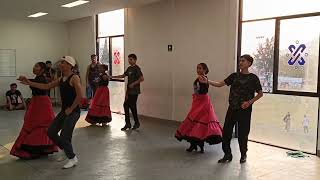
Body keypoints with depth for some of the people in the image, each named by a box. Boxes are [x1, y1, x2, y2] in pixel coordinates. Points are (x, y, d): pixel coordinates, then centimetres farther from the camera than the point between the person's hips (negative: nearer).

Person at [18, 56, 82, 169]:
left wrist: (71, 109, -14)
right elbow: (46, 86, 15)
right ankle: (64, 150, 30)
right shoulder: (61, 79, 12)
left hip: (73, 111, -8)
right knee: (51, 132, 9)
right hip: (64, 111, 9)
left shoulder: (74, 78, -14)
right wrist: (29, 83, 11)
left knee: (64, 136, -8)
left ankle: (73, 158, 13)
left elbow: (79, 96, -21)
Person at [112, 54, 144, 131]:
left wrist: (133, 84, -18)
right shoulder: (129, 68, 13)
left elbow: (142, 78, -20)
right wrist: (113, 77, 18)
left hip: (134, 91, -8)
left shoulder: (137, 68, -11)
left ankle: (137, 123, 13)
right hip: (129, 91, 8)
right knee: (126, 106, 7)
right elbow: (123, 75, 24)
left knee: (132, 106, -4)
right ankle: (128, 124, 16)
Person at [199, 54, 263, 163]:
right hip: (232, 108, 4)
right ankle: (227, 155, 18)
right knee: (226, 131, 2)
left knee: (242, 133, 4)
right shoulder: (234, 76, 7)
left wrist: (249, 102, -11)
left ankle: (243, 155, 26)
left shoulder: (253, 78, -2)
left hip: (244, 109, -3)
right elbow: (220, 84, 0)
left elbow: (260, 94, 2)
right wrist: (207, 81, -14)